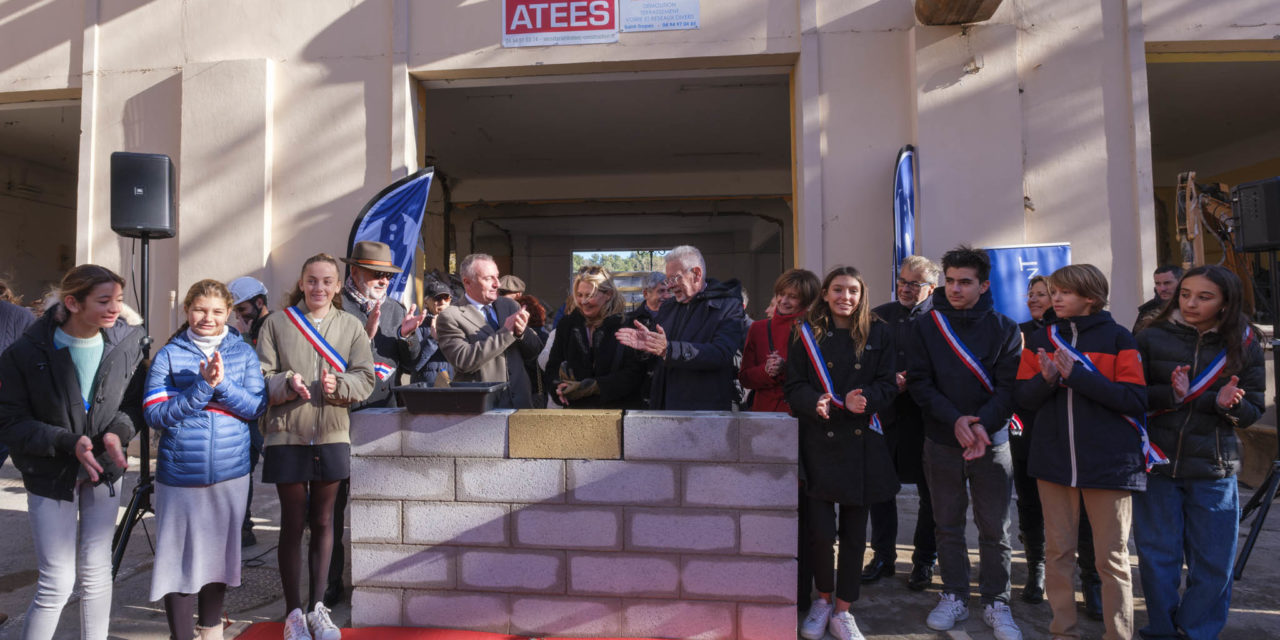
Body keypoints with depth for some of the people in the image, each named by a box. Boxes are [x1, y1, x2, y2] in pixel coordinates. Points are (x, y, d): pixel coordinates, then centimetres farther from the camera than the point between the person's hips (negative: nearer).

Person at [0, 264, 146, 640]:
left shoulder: (129, 342, -8)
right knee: (57, 584, -1)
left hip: (104, 470, 3)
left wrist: (117, 431, -18)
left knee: (96, 572, 13)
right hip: (50, 475, -2)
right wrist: (68, 443, -23)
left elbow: (136, 401, 1)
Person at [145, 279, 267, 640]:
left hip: (231, 472, 2)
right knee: (180, 556, 3)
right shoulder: (169, 355, -1)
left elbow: (257, 407, -3)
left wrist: (222, 384, -18)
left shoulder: (243, 353, 4)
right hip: (180, 474, -2)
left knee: (219, 551, 15)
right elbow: (154, 415, -8)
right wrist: (202, 386, -18)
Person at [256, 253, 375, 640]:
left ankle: (317, 607, 23)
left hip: (332, 436, 1)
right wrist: (286, 383, -20)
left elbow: (366, 378, 1)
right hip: (287, 436, -1)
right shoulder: (277, 322, 3)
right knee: (292, 523, 6)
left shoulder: (351, 326, 6)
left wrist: (339, 385, -19)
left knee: (323, 521, 10)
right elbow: (261, 376, 0)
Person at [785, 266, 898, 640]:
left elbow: (887, 386, 4)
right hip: (818, 440, -1)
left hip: (861, 442, 2)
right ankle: (823, 598, 23)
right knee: (820, 529, -4)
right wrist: (815, 403, -21)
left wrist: (863, 400, -17)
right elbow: (794, 386, 0)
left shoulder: (878, 333, 6)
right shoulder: (807, 334, 3)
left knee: (854, 531, 8)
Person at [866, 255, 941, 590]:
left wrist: (912, 383, -18)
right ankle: (883, 556, 25)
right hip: (885, 412, 3)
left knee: (930, 493, 8)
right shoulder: (879, 316, 8)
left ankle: (924, 561, 25)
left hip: (925, 416, -3)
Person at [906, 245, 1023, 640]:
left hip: (992, 442, -1)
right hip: (941, 441, 1)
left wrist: (982, 424, -21)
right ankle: (954, 597, 25)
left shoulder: (1004, 329, 1)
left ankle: (996, 603, 22)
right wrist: (955, 420, -17)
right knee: (948, 525, 11)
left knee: (994, 528, 6)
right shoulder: (927, 327, 2)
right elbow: (919, 382, -4)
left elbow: (1009, 386, -6)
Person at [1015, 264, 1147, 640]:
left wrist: (1077, 374, -17)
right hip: (1053, 460, 3)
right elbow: (1024, 400, 5)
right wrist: (1046, 378, -15)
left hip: (1109, 463, -3)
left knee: (1112, 557, 4)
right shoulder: (1040, 340, 9)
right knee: (1058, 552, 10)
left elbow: (1135, 400, -9)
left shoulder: (1117, 338, 0)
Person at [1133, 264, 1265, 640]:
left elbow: (1253, 412, 3)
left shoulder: (1244, 344, 2)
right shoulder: (1153, 338, -2)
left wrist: (1229, 404, -18)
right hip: (1157, 464, -1)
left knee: (1213, 563, 9)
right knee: (1158, 557, 9)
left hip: (1214, 469, 1)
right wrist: (1170, 394, -21)